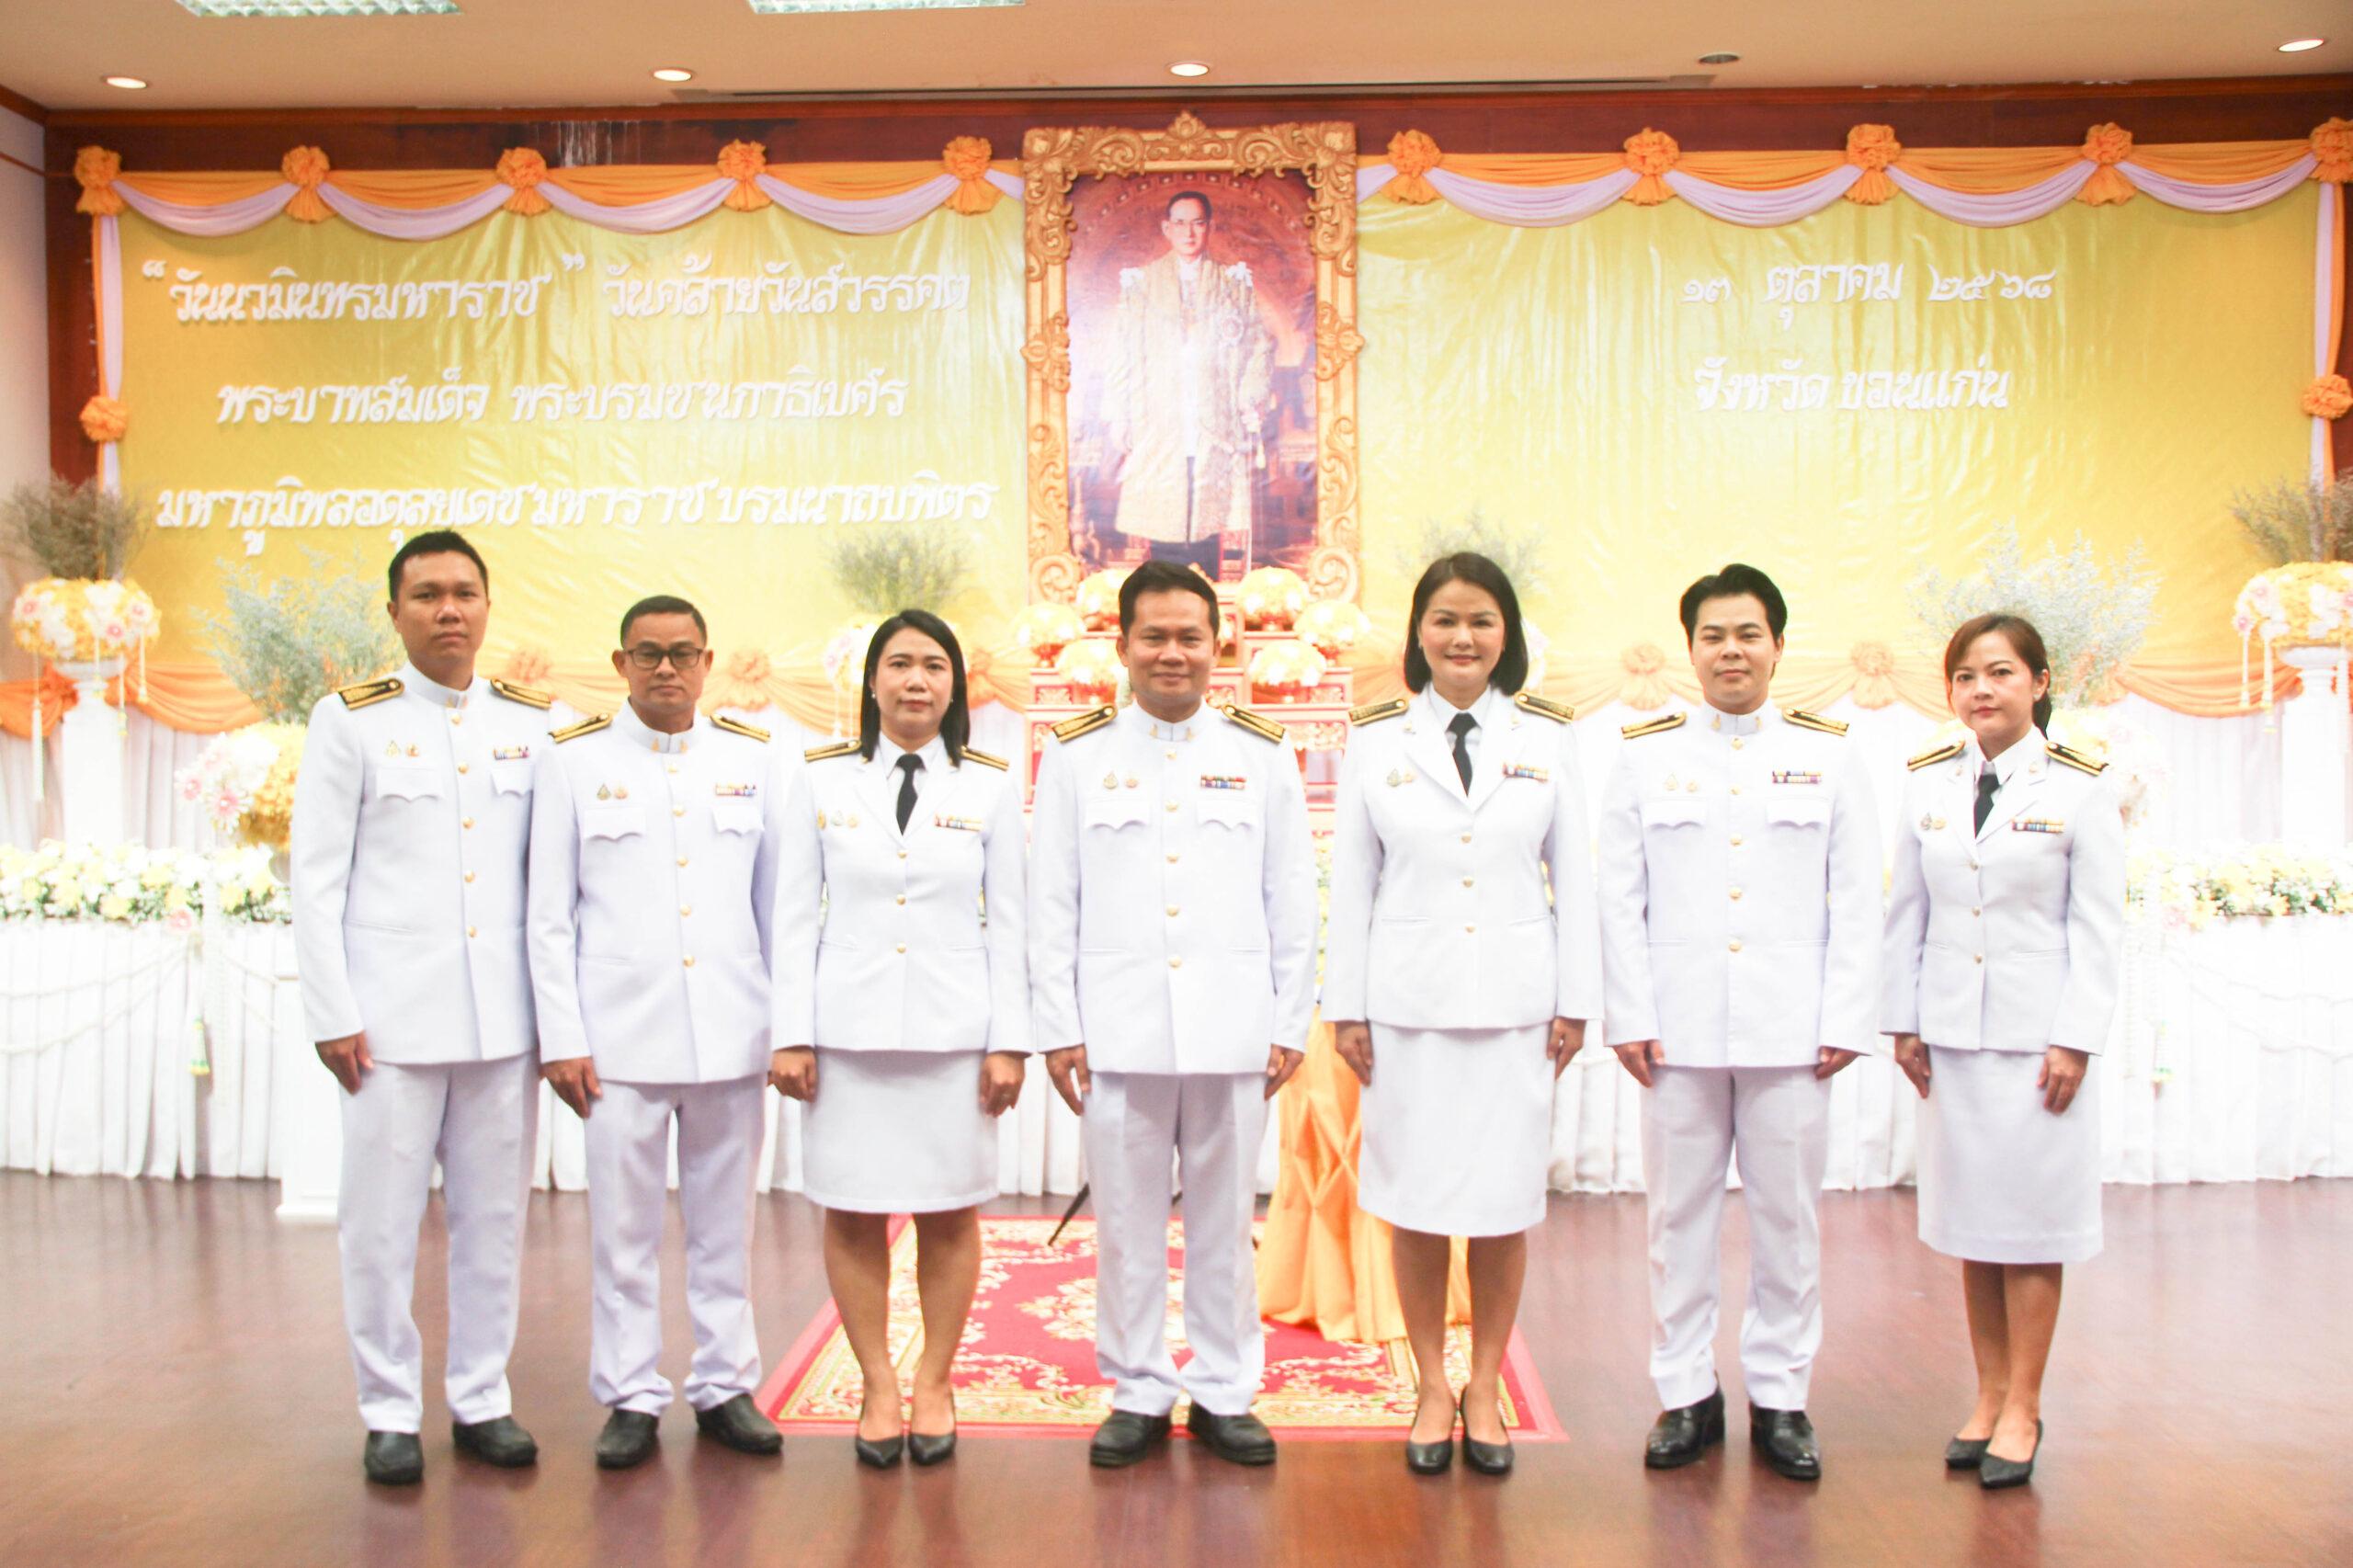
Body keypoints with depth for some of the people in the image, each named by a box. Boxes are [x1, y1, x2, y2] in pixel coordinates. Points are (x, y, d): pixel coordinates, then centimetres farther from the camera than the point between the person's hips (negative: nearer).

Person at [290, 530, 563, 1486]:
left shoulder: (533, 723, 9)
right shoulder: (351, 721, 2)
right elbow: (315, 877, 0)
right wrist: (332, 1013, -5)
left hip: (504, 1016, 2)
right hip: (393, 1018, -2)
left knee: (493, 1217, 9)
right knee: (380, 1222, 3)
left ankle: (482, 1399, 23)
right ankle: (390, 1414, 18)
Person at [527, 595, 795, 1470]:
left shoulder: (755, 762, 8)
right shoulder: (574, 762, 5)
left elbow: (781, 905, 8)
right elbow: (549, 915, 3)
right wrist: (561, 1037, -2)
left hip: (732, 1032, 1)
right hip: (621, 1032, -1)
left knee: (724, 1224, 8)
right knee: (624, 1229, 3)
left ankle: (725, 1387, 21)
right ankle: (631, 1398, 17)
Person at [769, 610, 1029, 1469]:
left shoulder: (991, 785, 4)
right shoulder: (823, 778, 5)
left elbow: (1008, 921, 3)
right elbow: (794, 916, 4)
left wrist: (1009, 1040, -2)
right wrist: (791, 1034, -2)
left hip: (954, 1030, 0)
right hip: (848, 1027, 0)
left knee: (949, 1213, 6)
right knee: (853, 1213, 4)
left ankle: (934, 1384, 22)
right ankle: (878, 1387, 20)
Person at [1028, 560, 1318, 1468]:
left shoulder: (1262, 755, 8)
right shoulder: (1076, 754, 6)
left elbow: (1293, 902, 7)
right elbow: (1051, 905, 4)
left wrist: (1291, 1024, 3)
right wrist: (1058, 1028, -1)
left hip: (1231, 1030, 0)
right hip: (1119, 1028, 0)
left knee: (1225, 1221, 8)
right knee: (1126, 1222, 6)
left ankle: (1223, 1393, 22)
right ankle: (1138, 1393, 22)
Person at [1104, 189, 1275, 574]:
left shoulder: (1234, 282, 12)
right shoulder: (1141, 283, 10)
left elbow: (1259, 346, 10)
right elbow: (1123, 353, 8)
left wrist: (1251, 402, -3)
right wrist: (1118, 419, 0)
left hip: (1216, 428, 1)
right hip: (1158, 425, 0)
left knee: (1207, 523, -4)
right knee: (1164, 526, -6)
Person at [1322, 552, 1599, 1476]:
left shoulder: (1548, 735, 6)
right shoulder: (1376, 738, 4)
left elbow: (1574, 876, 6)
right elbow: (1351, 881, 4)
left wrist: (1577, 1001, 3)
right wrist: (1344, 1007, 1)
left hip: (1515, 1000, 1)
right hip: (1408, 999, 0)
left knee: (1505, 1202, 6)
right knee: (1415, 1201, 5)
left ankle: (1485, 1388, 24)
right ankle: (1432, 1388, 23)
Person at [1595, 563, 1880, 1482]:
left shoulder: (1828, 753, 8)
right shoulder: (1646, 752, 7)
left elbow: (1857, 901, 6)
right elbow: (1620, 897, 5)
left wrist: (1847, 1021, -2)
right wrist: (1629, 1015, -3)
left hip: (1791, 1028, 0)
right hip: (1679, 1027, 0)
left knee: (1787, 1215, 6)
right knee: (1679, 1214, 6)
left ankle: (1780, 1397, 20)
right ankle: (1687, 1394, 19)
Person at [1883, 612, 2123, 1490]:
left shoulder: (2079, 790, -3)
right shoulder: (1927, 786, 7)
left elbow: (2097, 925, -3)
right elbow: (1907, 912, 9)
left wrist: (2076, 1040, -9)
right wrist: (1903, 1023, 5)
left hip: (2038, 1037, -3)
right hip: (1950, 1037, 3)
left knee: (2031, 1220, 2)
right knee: (1968, 1222, 9)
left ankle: (2023, 1408, 14)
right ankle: (1989, 1395, 21)